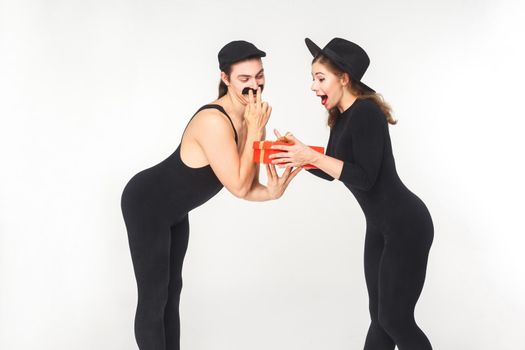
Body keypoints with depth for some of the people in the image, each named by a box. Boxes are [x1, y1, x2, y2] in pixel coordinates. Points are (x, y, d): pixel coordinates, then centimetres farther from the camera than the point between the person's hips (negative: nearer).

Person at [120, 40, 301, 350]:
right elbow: (238, 187, -29)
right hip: (146, 204, -9)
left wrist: (271, 192, -27)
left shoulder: (252, 119, -7)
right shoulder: (214, 121, -33)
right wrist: (255, 131, -30)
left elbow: (248, 187, -6)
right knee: (154, 297, 1)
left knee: (172, 291, 19)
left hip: (174, 210, 9)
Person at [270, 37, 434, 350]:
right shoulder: (342, 117, 8)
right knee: (380, 316, 14)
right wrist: (295, 155, 1)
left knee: (395, 319, -3)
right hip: (380, 226, 9)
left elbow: (364, 178, -25)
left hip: (407, 226, -9)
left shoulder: (366, 113, -20)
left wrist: (311, 156, -25)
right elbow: (331, 171, 15)